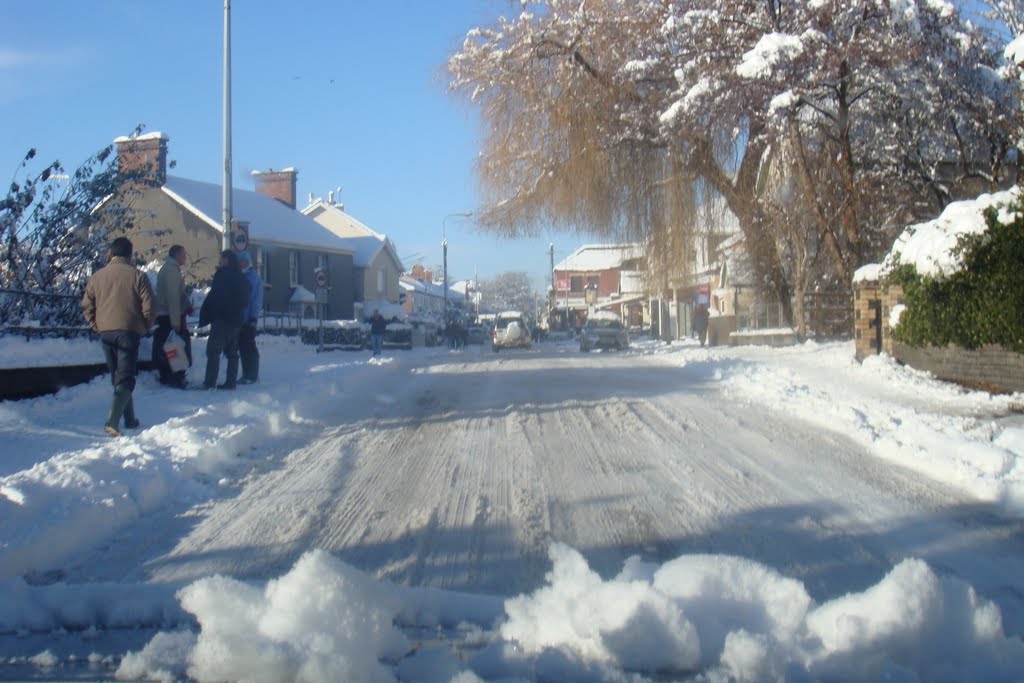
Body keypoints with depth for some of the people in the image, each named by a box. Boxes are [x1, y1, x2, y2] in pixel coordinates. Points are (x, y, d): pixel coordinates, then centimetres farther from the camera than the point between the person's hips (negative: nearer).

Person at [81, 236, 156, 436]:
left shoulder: (98, 276, 4)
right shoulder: (137, 276, -5)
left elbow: (87, 306, 5)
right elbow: (149, 307, -8)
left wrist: (96, 326, 17)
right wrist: (144, 327, 8)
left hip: (105, 332, 4)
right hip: (129, 332, -4)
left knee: (117, 376, 18)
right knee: (125, 378, -2)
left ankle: (129, 419, 26)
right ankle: (113, 420, -20)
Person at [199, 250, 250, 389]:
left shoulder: (223, 275, -11)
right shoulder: (242, 278, 17)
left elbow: (213, 297, -16)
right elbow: (245, 301, 21)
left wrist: (204, 317, -12)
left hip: (222, 319, -9)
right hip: (237, 319, 9)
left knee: (213, 350, -9)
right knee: (232, 352, 11)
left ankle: (210, 382, -15)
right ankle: (231, 382, 11)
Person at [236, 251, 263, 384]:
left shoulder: (254, 277, -4)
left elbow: (257, 298, -9)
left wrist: (253, 317, -15)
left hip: (248, 319, -6)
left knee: (249, 347, -5)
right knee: (242, 347, 9)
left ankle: (252, 375, 0)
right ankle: (247, 374, 16)